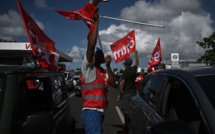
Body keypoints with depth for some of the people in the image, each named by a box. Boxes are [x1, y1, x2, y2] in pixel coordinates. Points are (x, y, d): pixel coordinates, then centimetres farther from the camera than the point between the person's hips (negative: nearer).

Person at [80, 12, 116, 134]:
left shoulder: (102, 72, 21)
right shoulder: (88, 68, -5)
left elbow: (113, 83, 11)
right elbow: (91, 45, -18)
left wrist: (108, 65, 5)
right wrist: (96, 22, -12)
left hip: (100, 112, 9)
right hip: (91, 111, -9)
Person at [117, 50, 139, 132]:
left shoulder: (125, 72, -14)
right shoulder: (133, 69, 4)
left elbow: (122, 84, -18)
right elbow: (137, 62, 25)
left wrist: (119, 94, -13)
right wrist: (136, 54, 38)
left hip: (126, 94, -6)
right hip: (133, 92, 6)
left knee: (126, 111, -3)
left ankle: (127, 126, -3)